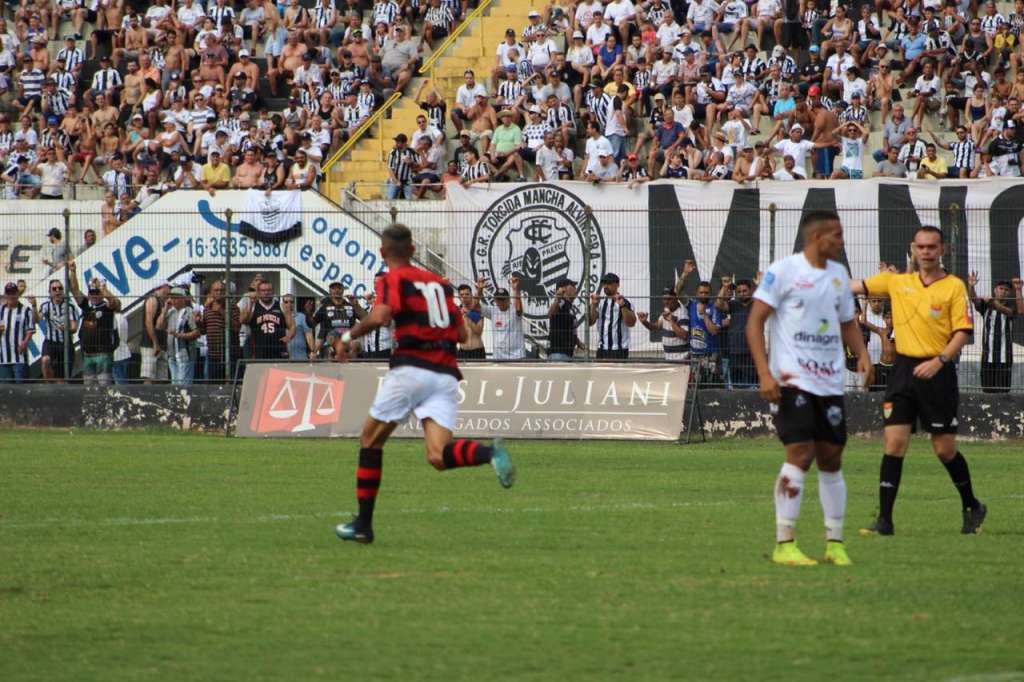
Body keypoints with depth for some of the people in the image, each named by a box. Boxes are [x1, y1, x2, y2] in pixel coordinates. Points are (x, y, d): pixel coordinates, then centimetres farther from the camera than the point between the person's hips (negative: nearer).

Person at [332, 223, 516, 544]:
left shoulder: (393, 279, 3)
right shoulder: (440, 283, 22)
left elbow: (380, 316, -17)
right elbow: (462, 334, 22)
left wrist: (349, 336, -3)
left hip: (411, 368, -5)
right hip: (446, 373, 5)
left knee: (370, 442, 13)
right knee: (438, 456, -8)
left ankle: (363, 524, 14)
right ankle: (490, 452, -37)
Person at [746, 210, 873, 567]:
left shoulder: (838, 274, 14)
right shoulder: (782, 271, -7)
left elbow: (848, 322, 25)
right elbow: (755, 321, -9)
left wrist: (862, 354, 5)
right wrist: (764, 373, -18)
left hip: (830, 383, 7)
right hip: (792, 380, -7)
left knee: (831, 458, 8)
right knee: (800, 454, -14)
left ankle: (835, 543, 15)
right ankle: (784, 544, -9)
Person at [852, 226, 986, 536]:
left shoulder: (954, 286, -1)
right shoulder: (897, 282, 10)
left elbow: (963, 332, -5)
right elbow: (855, 287, 10)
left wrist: (938, 361, -17)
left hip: (938, 372, -3)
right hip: (903, 369, 3)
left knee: (945, 448, 2)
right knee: (894, 442, -6)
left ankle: (972, 507, 25)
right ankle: (884, 520, -6)